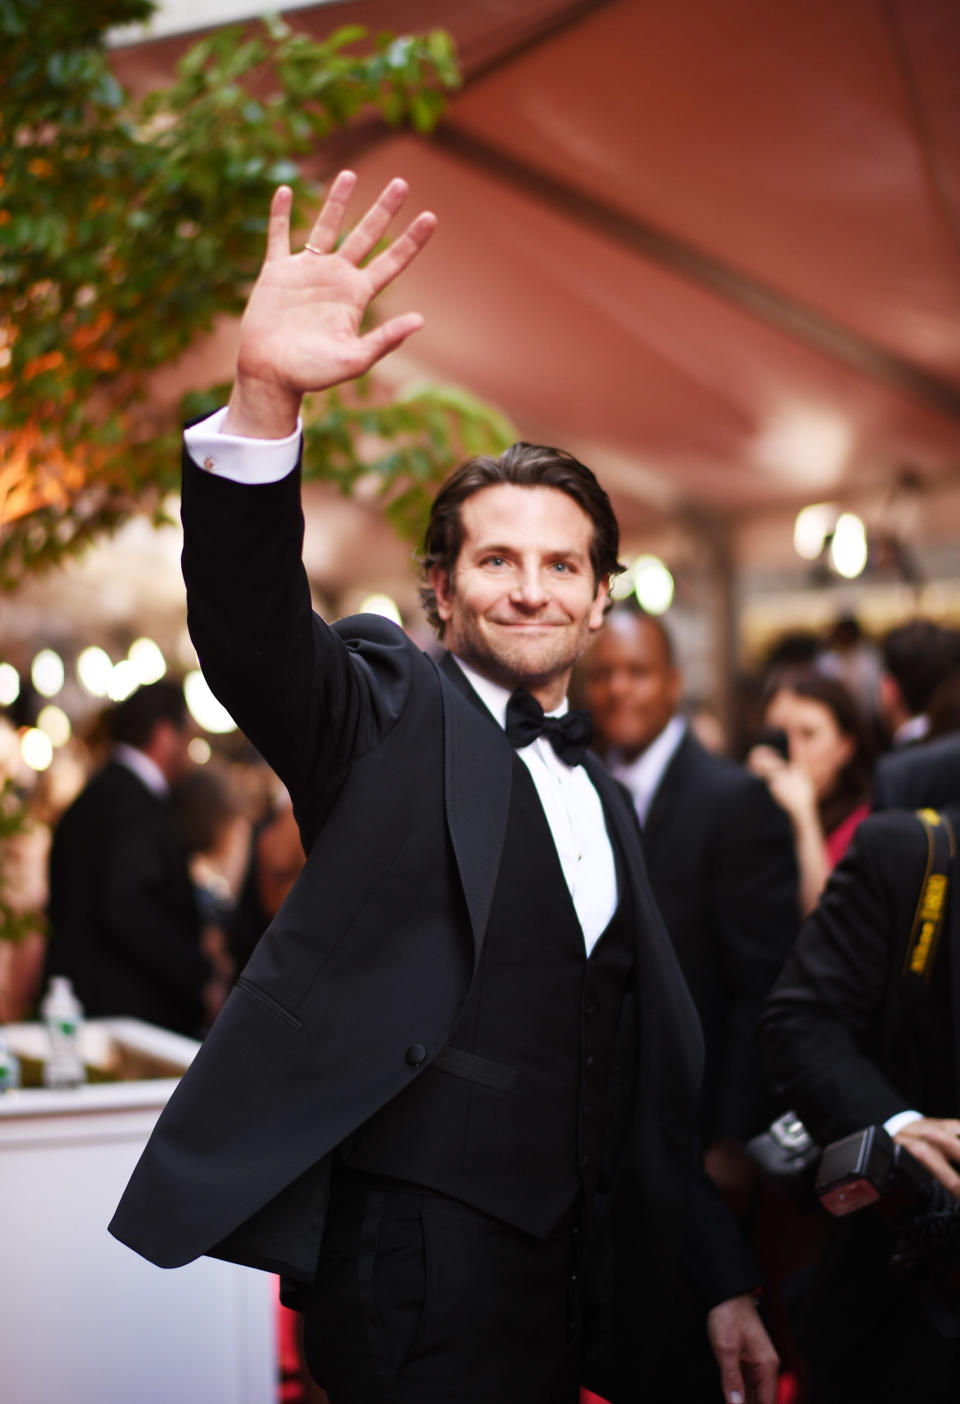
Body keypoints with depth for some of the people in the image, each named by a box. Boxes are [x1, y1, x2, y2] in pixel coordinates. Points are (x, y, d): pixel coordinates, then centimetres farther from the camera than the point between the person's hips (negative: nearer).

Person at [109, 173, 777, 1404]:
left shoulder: (602, 797, 17)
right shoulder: (387, 714, 0)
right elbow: (250, 622, -22)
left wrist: (722, 1279, 20)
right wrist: (264, 399, -39)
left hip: (574, 1274, 6)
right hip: (416, 1259, -6)